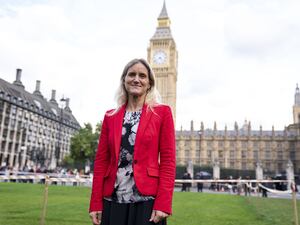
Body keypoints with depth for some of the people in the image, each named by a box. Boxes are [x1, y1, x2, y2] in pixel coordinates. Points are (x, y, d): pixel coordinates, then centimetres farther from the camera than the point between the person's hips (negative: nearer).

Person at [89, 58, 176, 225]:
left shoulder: (162, 112, 0)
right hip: (113, 201, 3)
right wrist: (95, 203, 2)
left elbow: (168, 160, -5)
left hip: (147, 200, -3)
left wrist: (163, 203, -12)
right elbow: (101, 161, 7)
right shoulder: (110, 116, 9)